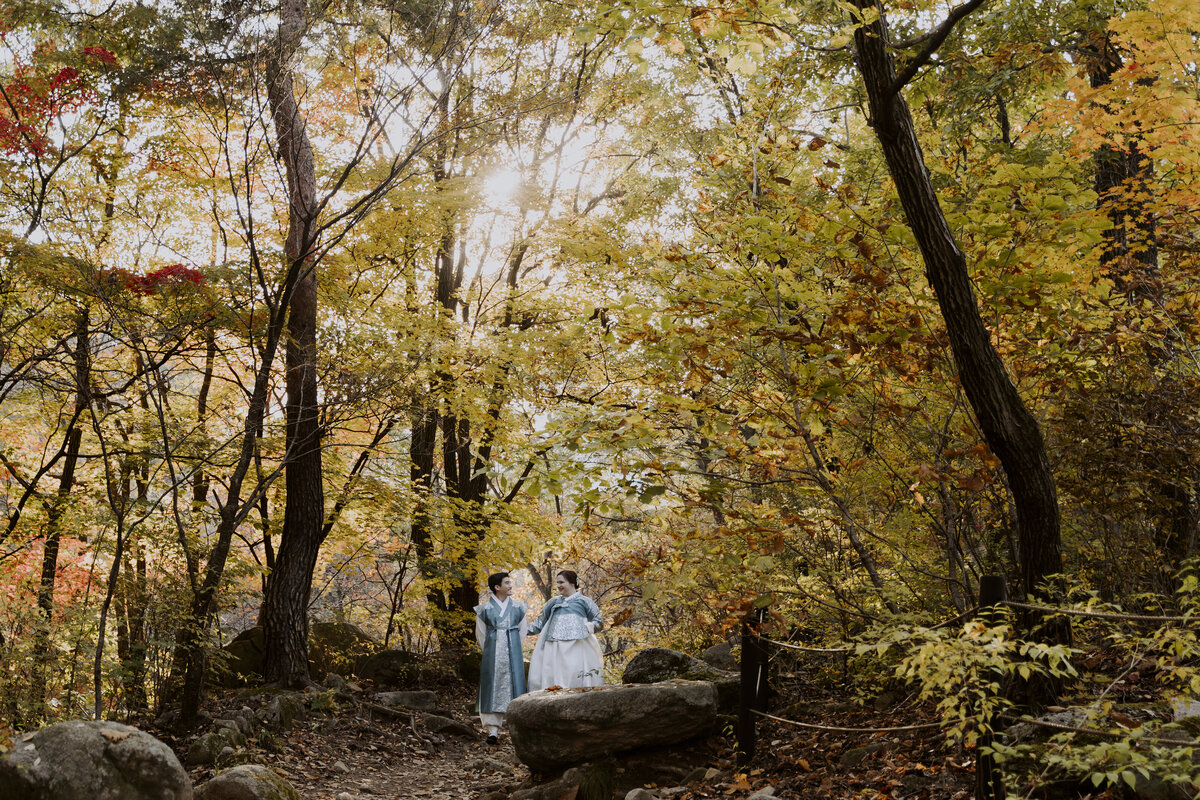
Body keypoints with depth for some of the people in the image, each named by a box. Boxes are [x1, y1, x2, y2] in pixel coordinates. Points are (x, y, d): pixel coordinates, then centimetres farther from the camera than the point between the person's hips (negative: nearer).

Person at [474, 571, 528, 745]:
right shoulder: (485, 608, 2)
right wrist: (489, 652, 8)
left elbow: (523, 629, 15)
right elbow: (480, 633, 8)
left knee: (513, 684, -1)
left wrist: (514, 648, 13)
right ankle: (493, 730, -5)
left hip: (513, 653, 2)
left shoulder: (517, 607, 8)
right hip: (492, 654, -2)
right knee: (493, 687, -4)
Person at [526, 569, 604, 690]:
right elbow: (541, 623, 26)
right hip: (554, 648, 3)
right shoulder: (553, 602, 20)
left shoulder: (584, 601, 9)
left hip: (576, 647, -3)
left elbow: (599, 621, 8)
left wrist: (588, 627, -10)